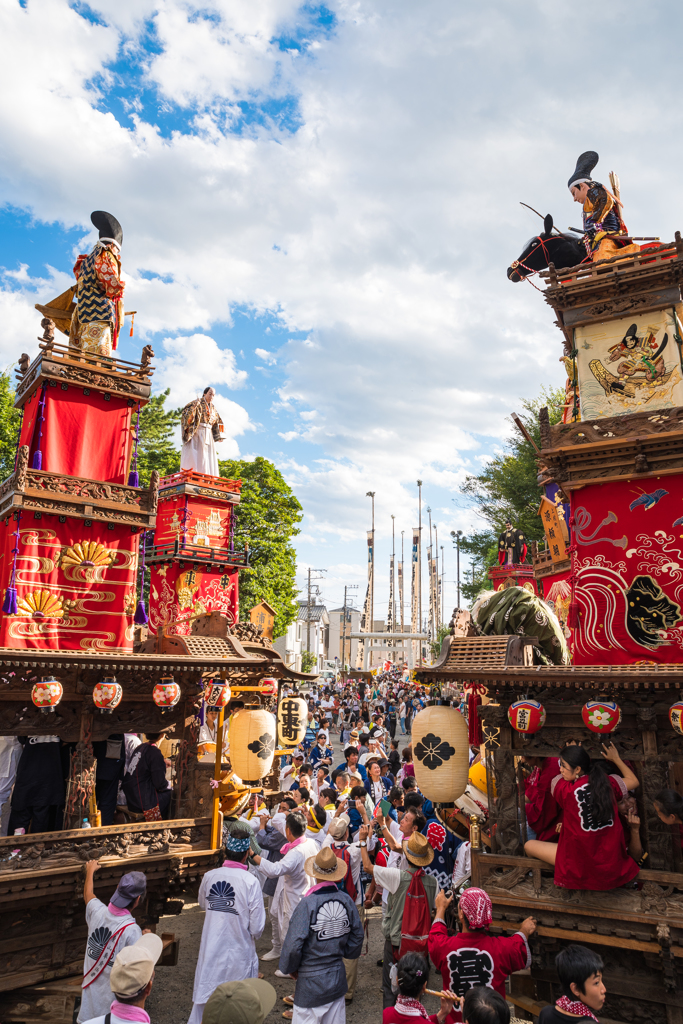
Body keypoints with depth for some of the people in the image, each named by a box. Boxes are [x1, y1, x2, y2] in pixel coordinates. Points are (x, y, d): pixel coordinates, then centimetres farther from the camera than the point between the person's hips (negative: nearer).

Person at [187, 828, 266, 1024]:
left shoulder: (209, 876, -10)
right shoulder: (250, 881, -21)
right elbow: (257, 927, -15)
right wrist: (254, 934, 5)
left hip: (211, 951, 3)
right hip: (239, 954, -3)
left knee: (204, 1000, 19)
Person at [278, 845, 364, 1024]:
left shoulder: (307, 904, -21)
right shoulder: (347, 900, -8)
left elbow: (294, 944, -18)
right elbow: (357, 936, 4)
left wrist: (289, 968, 1)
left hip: (311, 982, -5)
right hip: (337, 979, 5)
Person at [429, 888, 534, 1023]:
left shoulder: (443, 946, -21)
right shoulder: (504, 947, -23)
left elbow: (436, 935, 6)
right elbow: (525, 960, 0)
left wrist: (441, 908, 23)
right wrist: (524, 932, 19)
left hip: (454, 1019, 0)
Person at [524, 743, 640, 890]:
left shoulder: (566, 790, -17)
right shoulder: (609, 783, -6)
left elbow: (556, 779, 9)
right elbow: (633, 781, 16)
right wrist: (616, 759, 28)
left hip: (581, 865, -5)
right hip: (613, 863, 5)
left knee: (529, 845, 9)